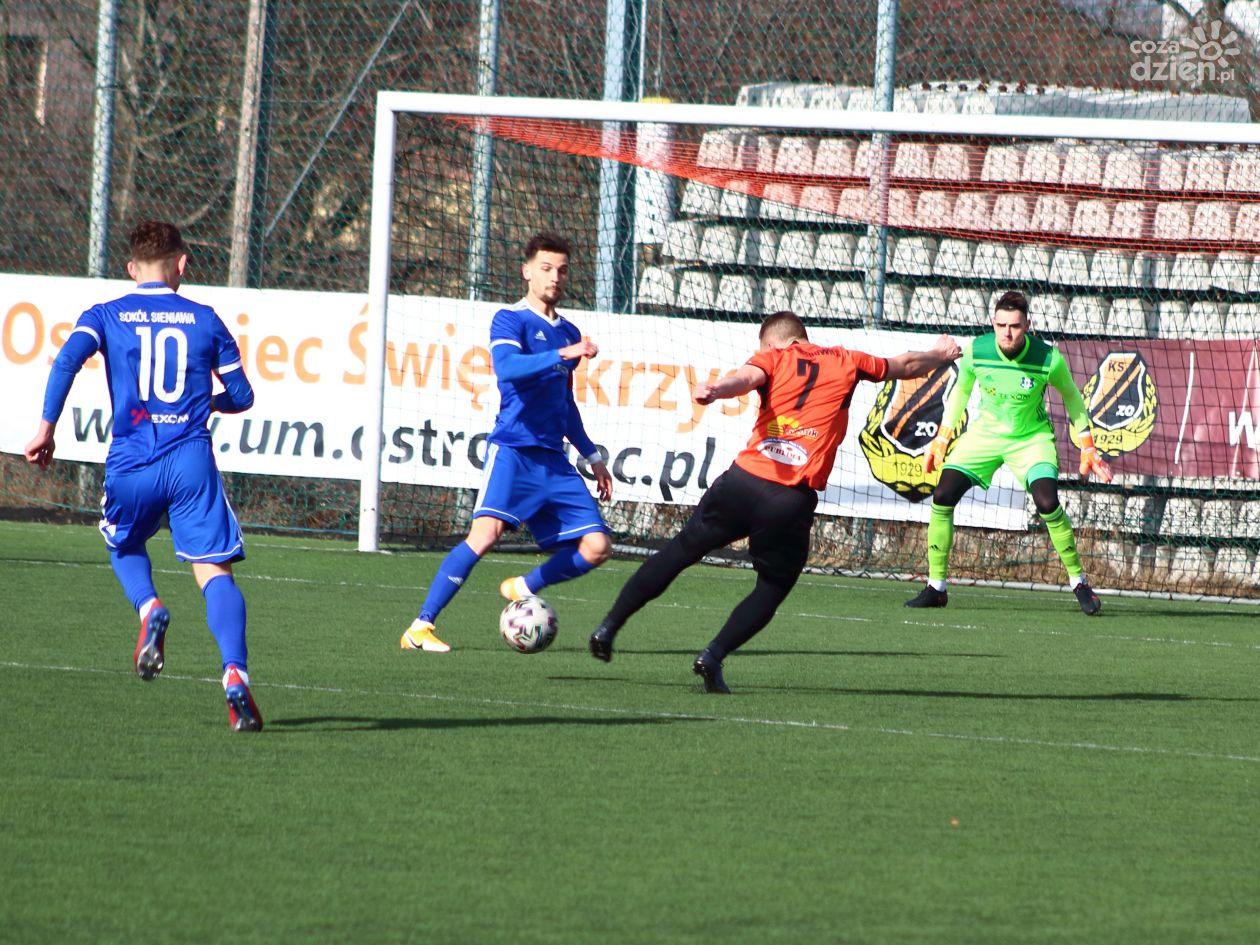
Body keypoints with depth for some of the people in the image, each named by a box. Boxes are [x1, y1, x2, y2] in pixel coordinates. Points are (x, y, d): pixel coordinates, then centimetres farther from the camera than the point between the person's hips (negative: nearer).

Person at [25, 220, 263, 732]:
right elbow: (241, 396, 13)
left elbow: (68, 360, -11)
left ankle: (148, 608, -5)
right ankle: (235, 674, -24)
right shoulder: (204, 319, 10)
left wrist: (46, 427, -9)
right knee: (214, 571, -3)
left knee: (125, 548, 27)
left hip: (132, 461, 1)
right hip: (192, 459, -1)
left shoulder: (105, 315, 8)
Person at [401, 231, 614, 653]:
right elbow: (506, 366, -23)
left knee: (596, 547, -3)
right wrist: (561, 355, -32)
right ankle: (422, 626, -20)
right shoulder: (510, 320, -1)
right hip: (513, 449, -7)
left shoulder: (568, 332, 19)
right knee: (487, 531, -25)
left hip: (554, 460, 7)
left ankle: (523, 589, 20)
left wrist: (592, 456, 30)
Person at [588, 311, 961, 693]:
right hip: (793, 501, 0)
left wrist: (714, 390, -36)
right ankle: (714, 655, 1)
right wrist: (940, 355, 56)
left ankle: (608, 628, 18)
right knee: (774, 587, 18)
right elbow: (905, 366, 36)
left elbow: (747, 376, -15)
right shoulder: (846, 362, 18)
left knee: (679, 551, 16)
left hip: (743, 481, 0)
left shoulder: (774, 359, 11)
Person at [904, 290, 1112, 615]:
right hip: (986, 432, 3)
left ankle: (1079, 582, -4)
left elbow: (1071, 396, -2)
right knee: (942, 496, -12)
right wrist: (941, 439, 7)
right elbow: (961, 390, 6)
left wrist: (1087, 447, -1)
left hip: (1032, 438, -3)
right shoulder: (976, 351, -16)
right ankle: (936, 587, 1)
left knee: (1047, 504, -24)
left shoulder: (1049, 359, -22)